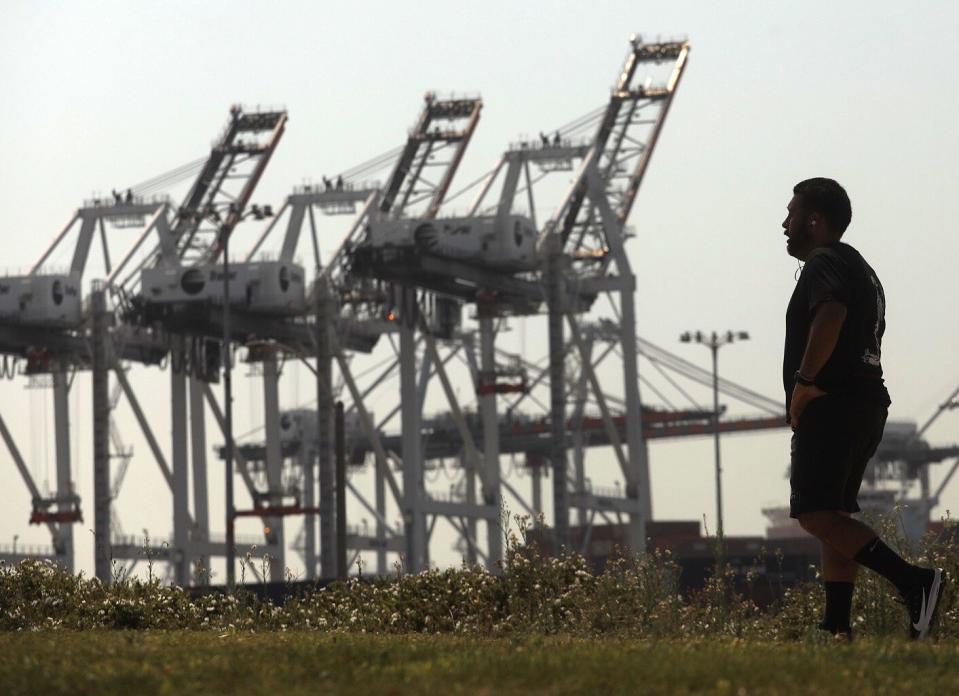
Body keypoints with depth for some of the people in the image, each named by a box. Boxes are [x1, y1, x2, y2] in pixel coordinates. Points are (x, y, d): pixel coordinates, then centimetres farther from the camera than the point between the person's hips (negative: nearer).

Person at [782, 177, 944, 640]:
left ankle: (913, 580, -30)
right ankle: (837, 627, 7)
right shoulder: (862, 269, 25)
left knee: (814, 513, -17)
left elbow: (830, 313, -27)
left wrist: (804, 382, -24)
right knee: (833, 515, 12)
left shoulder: (825, 262, -7)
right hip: (868, 405, 11)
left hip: (830, 406, -10)